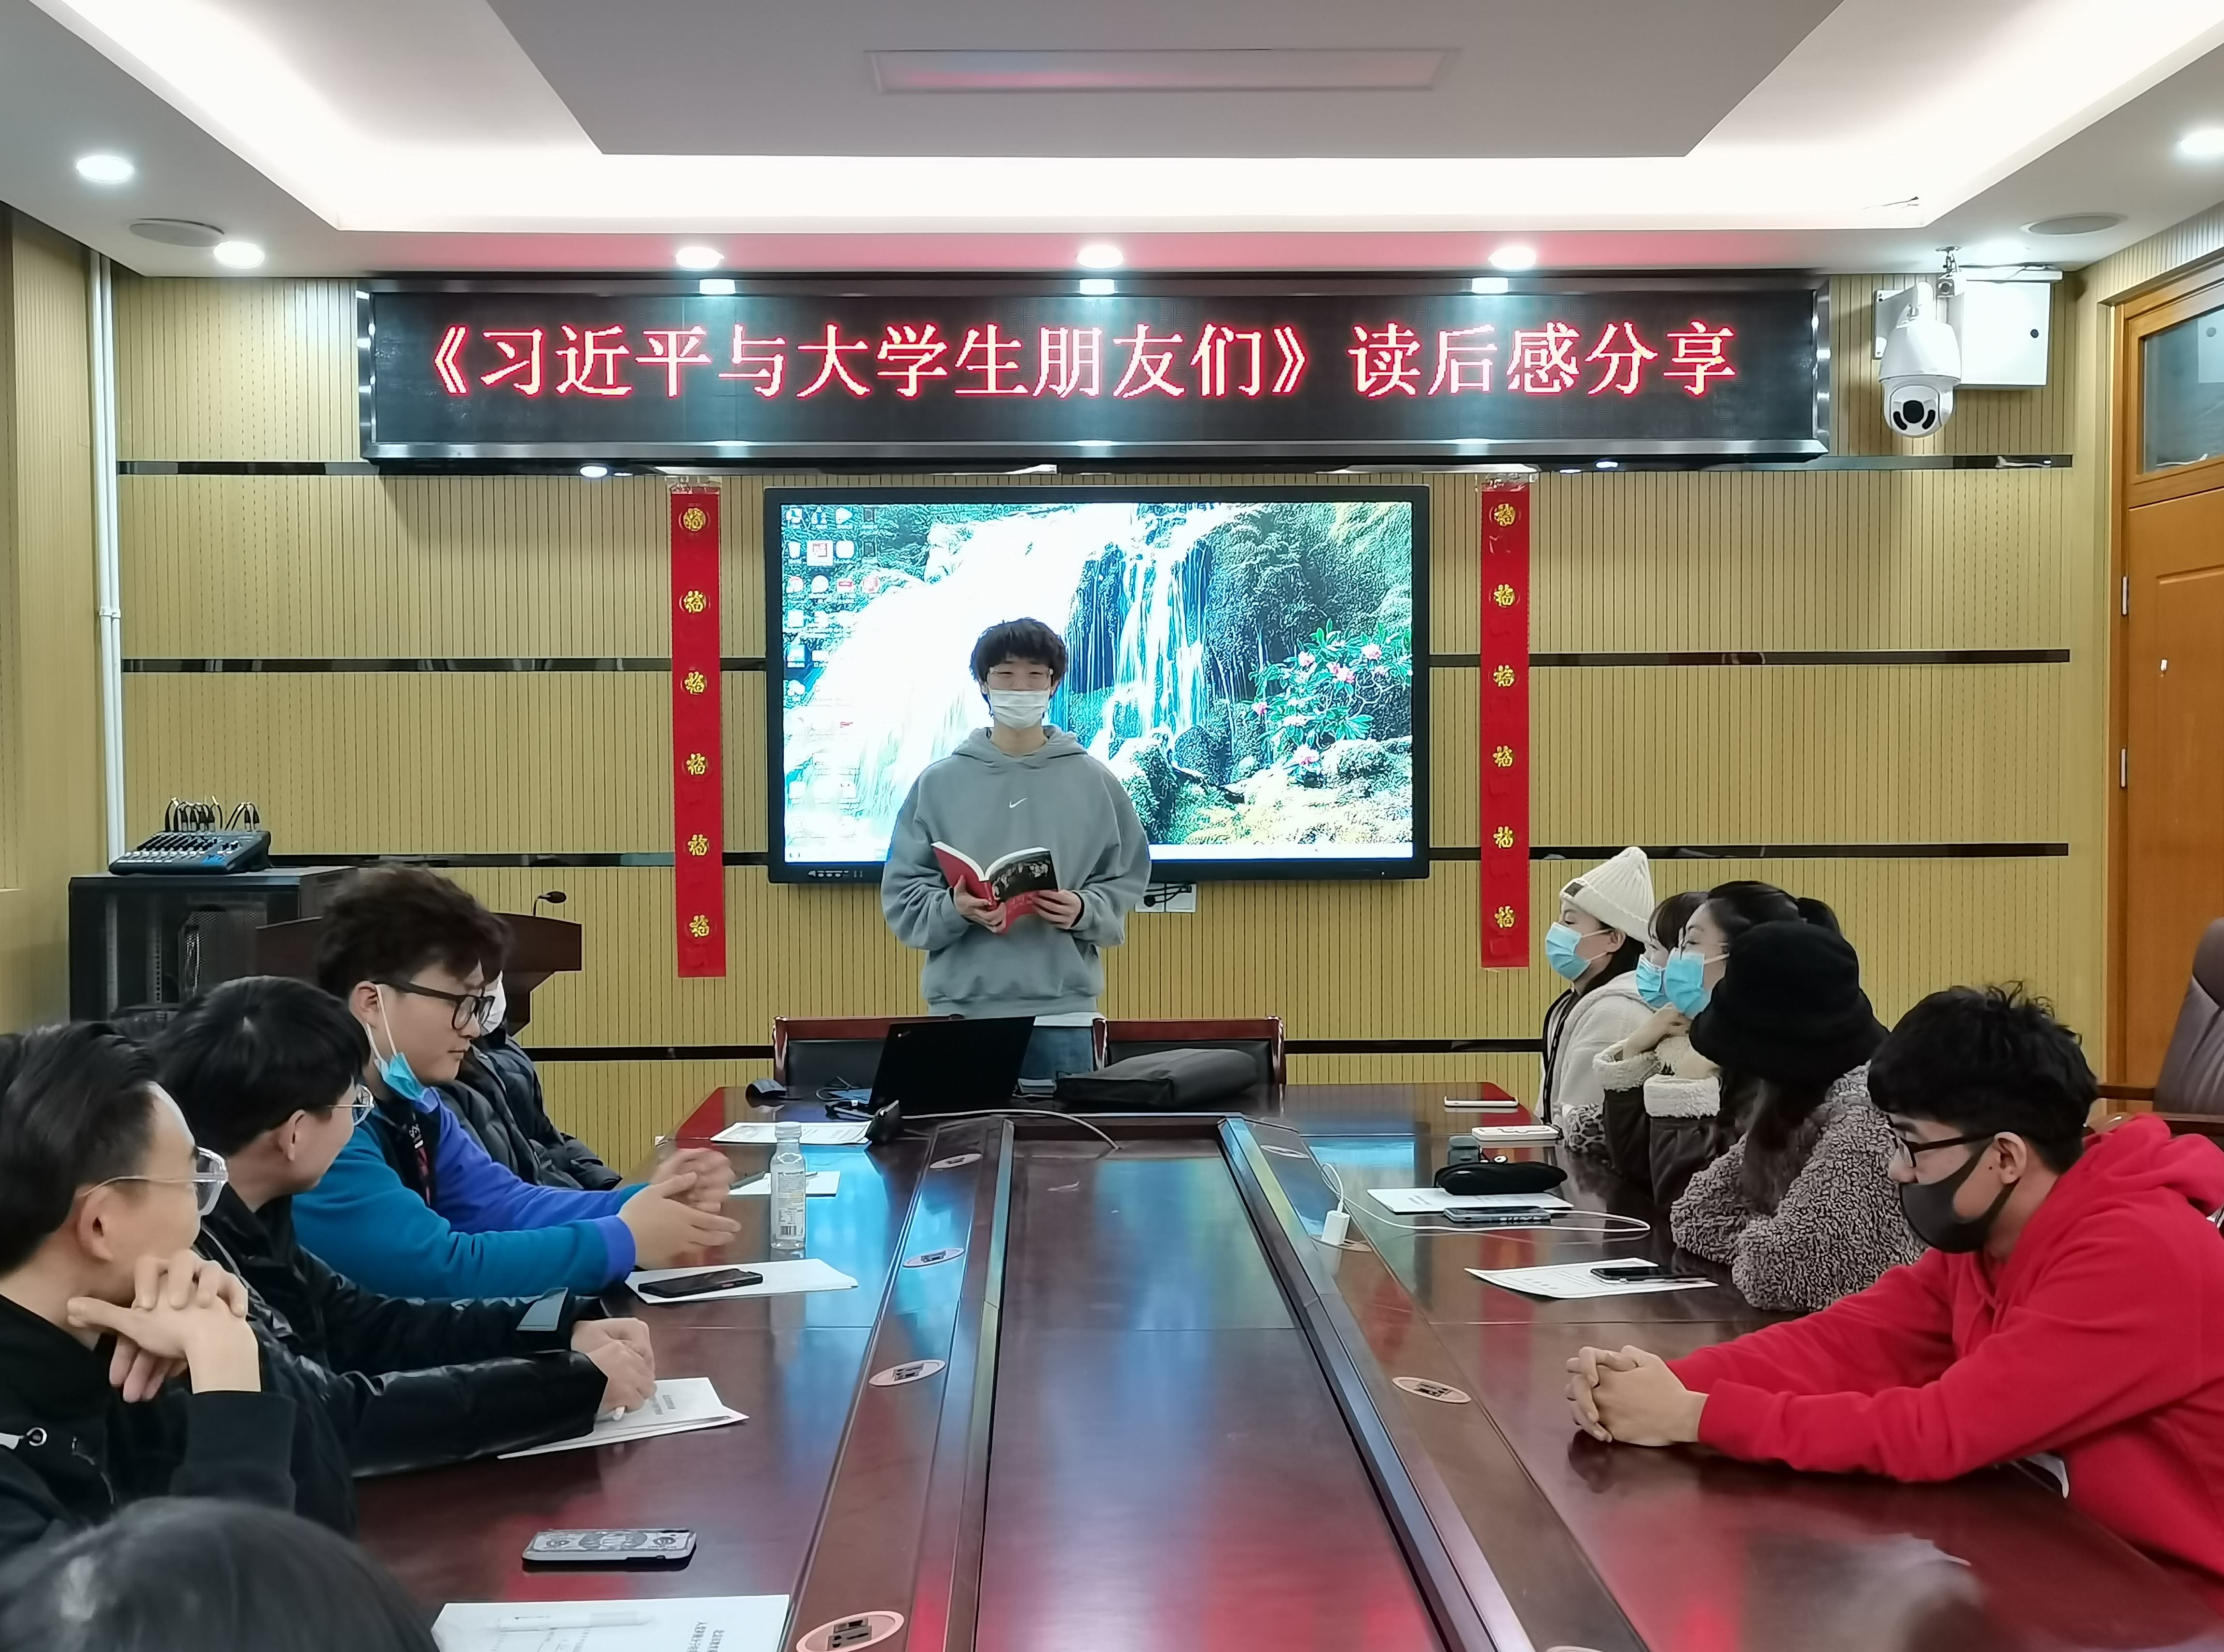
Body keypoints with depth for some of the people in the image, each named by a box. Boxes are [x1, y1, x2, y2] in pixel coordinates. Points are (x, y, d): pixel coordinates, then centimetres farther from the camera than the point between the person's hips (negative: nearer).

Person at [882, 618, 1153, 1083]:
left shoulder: (1095, 782, 8)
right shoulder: (939, 783, 6)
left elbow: (1126, 884, 8)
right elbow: (902, 896, 5)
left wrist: (1084, 911, -11)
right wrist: (954, 908, -14)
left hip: (1063, 1015, 0)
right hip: (963, 1007, 0)